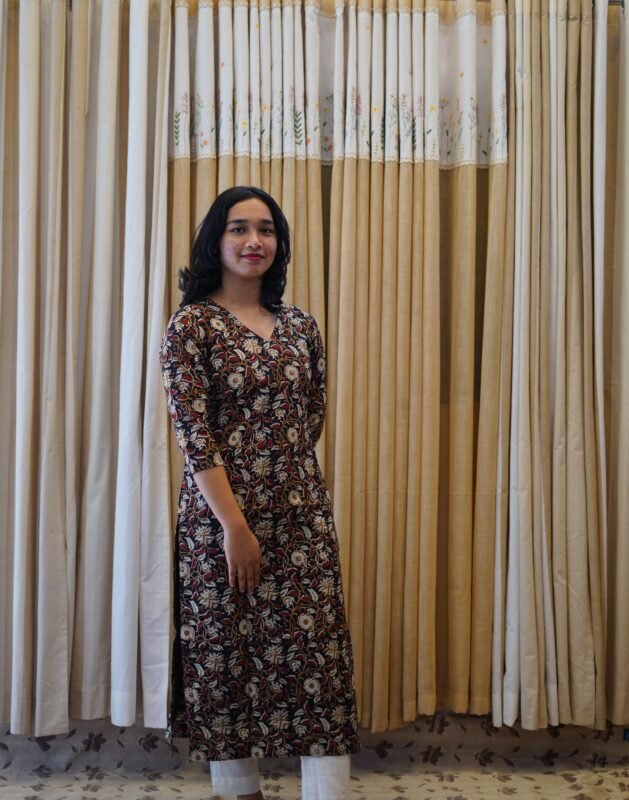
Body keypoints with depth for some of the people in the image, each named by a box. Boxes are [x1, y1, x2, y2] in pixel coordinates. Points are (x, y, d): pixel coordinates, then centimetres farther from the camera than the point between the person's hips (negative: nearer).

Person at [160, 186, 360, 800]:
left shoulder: (300, 326, 9)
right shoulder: (191, 326, -5)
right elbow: (194, 436, -12)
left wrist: (278, 470, 14)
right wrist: (235, 525, -15)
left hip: (303, 518, 4)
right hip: (221, 517, -3)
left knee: (321, 656, 1)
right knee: (228, 658, 7)